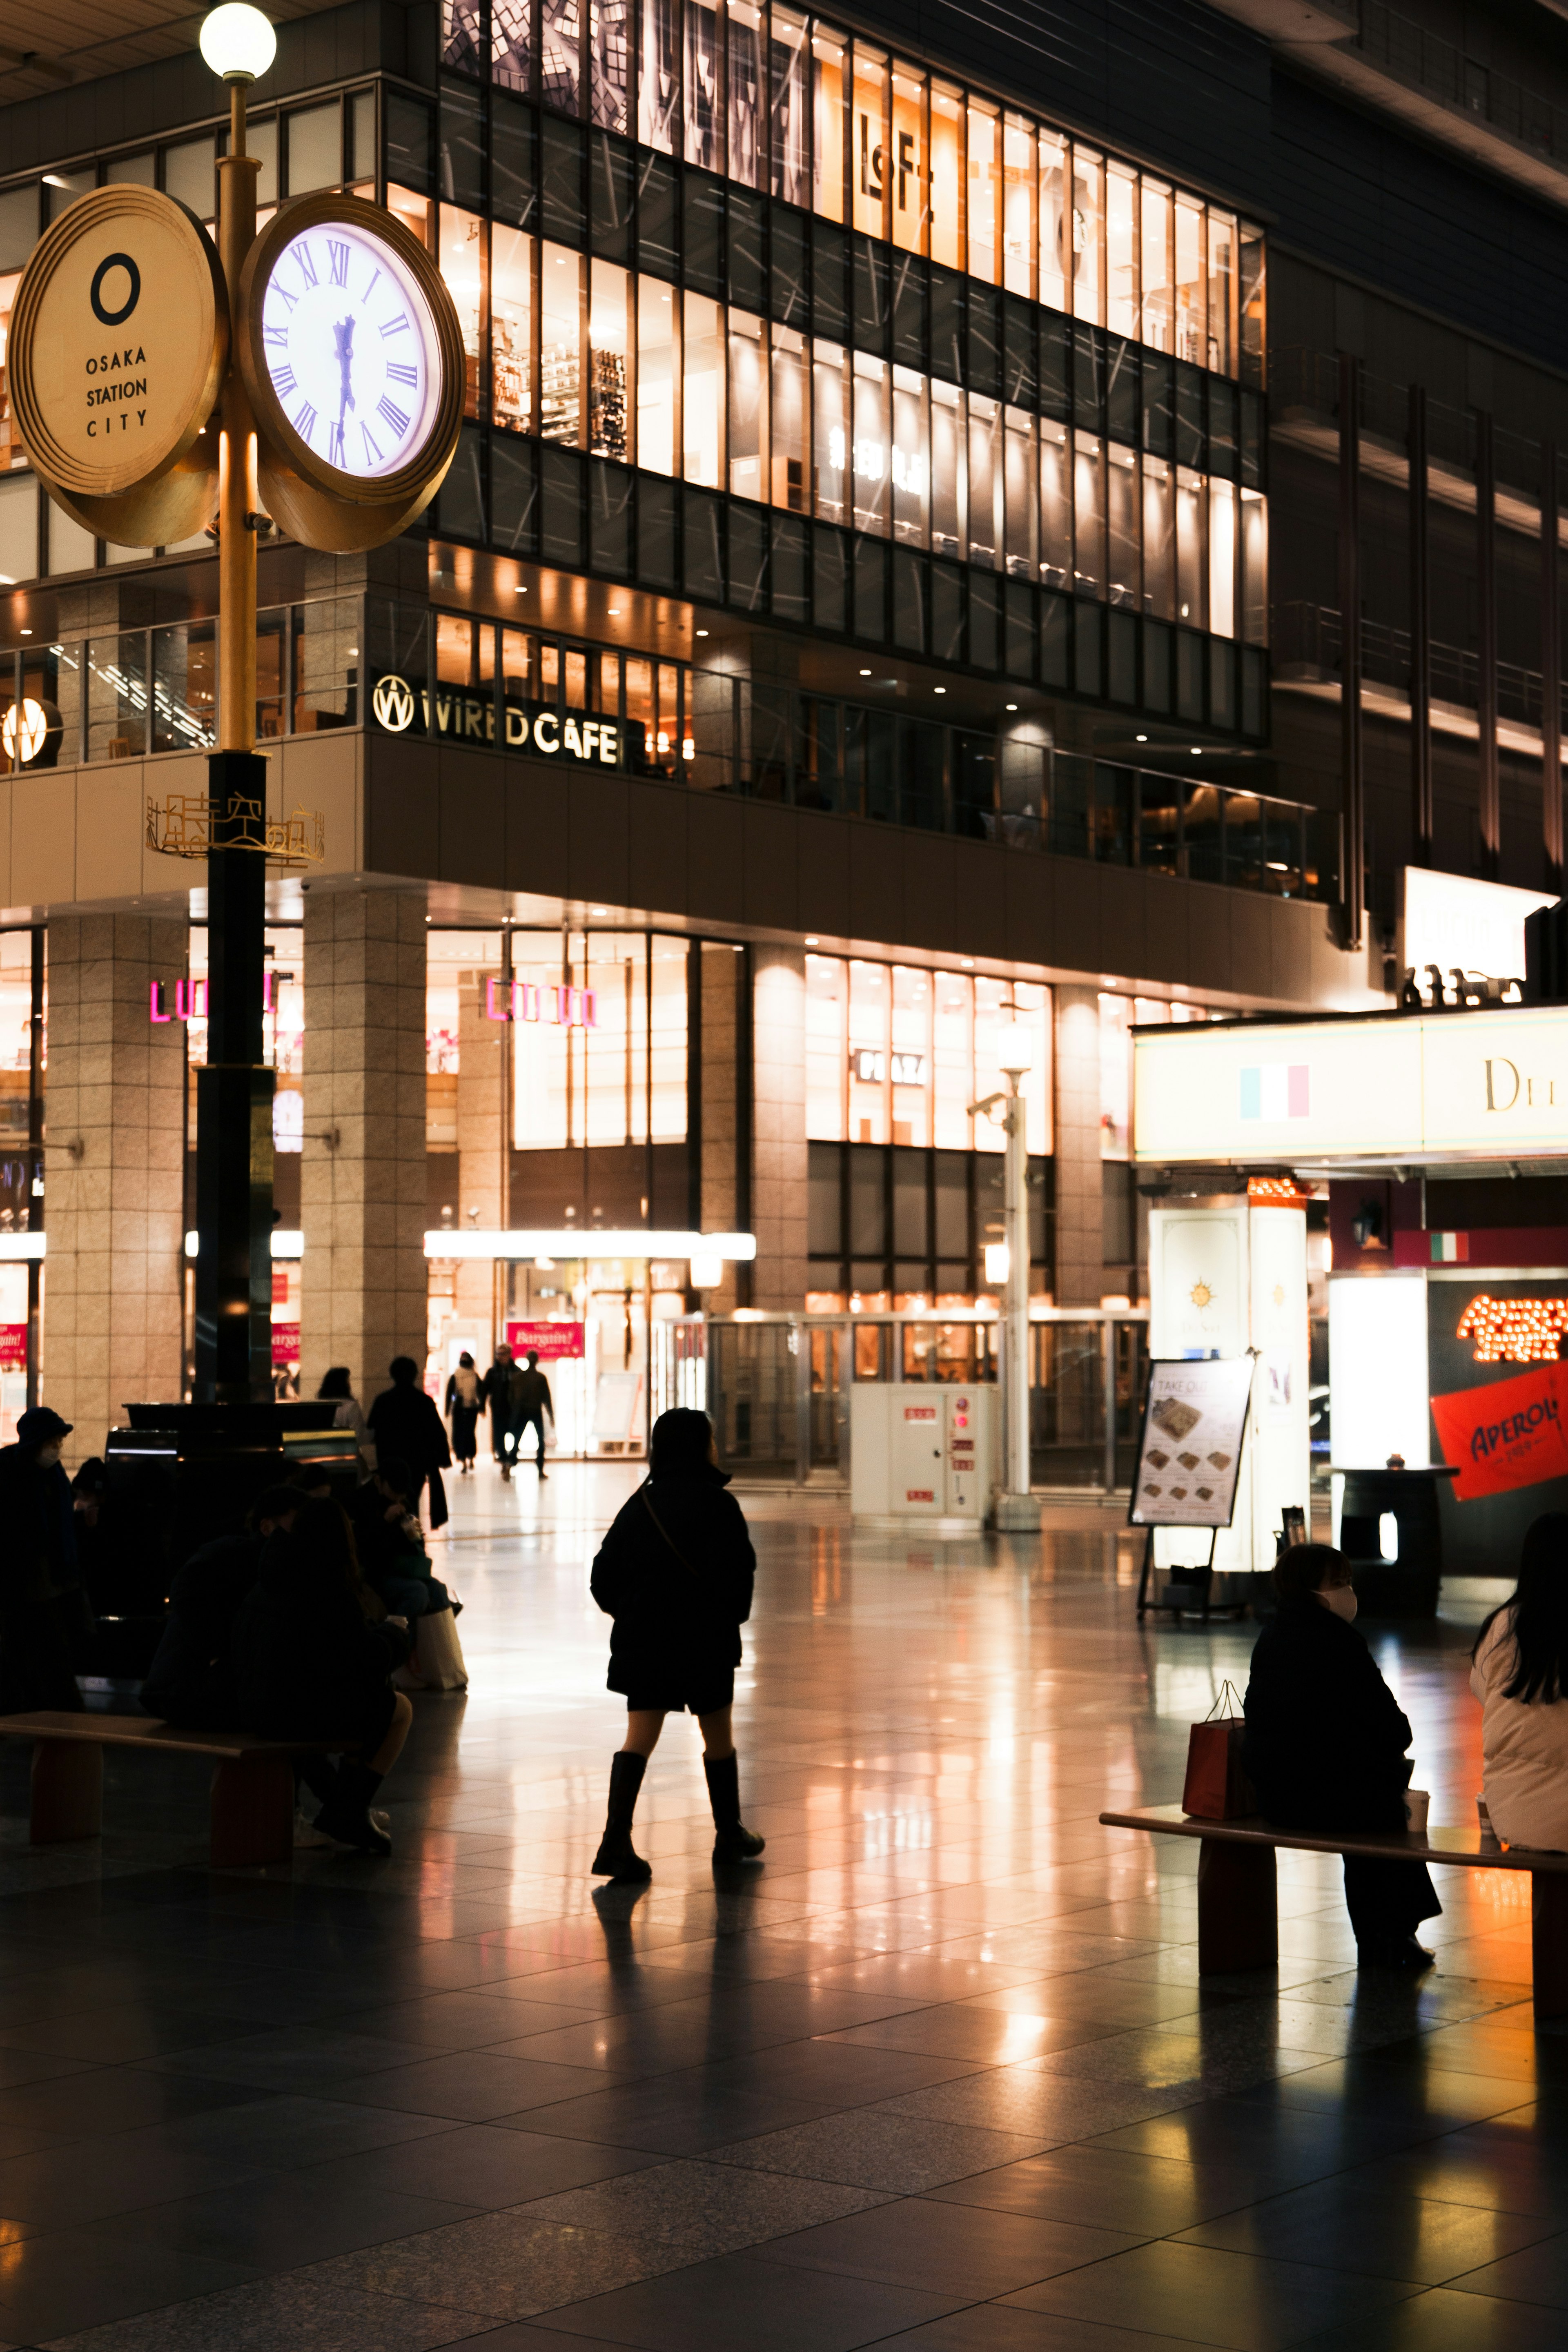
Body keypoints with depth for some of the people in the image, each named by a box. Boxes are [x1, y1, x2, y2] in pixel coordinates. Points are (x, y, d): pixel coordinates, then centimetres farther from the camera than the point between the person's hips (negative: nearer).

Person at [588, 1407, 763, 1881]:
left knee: (639, 1736, 1)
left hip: (643, 1641, 3)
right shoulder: (718, 1504, -9)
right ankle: (729, 1834, 27)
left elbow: (603, 1576, 4)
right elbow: (740, 1573, -13)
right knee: (718, 1735, 14)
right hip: (705, 1642, -3)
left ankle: (616, 1840, -14)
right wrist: (731, 1619, 5)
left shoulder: (640, 1504, 4)